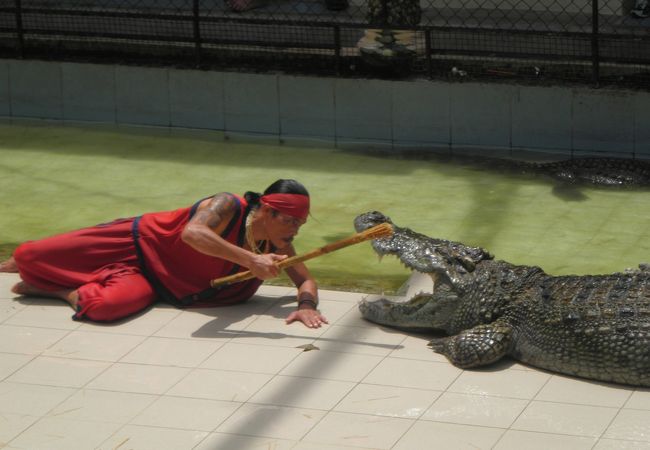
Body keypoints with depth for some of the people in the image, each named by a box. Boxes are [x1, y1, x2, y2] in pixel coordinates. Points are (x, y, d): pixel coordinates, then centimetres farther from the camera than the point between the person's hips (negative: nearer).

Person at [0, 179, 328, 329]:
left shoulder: (278, 246, -13)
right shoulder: (229, 207, -31)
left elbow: (306, 280, -5)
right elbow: (192, 233, -49)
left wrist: (307, 304, -30)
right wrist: (249, 259, -56)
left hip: (161, 282, 4)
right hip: (142, 241, -4)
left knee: (105, 305, -30)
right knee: (30, 255, -9)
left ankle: (61, 289, 6)